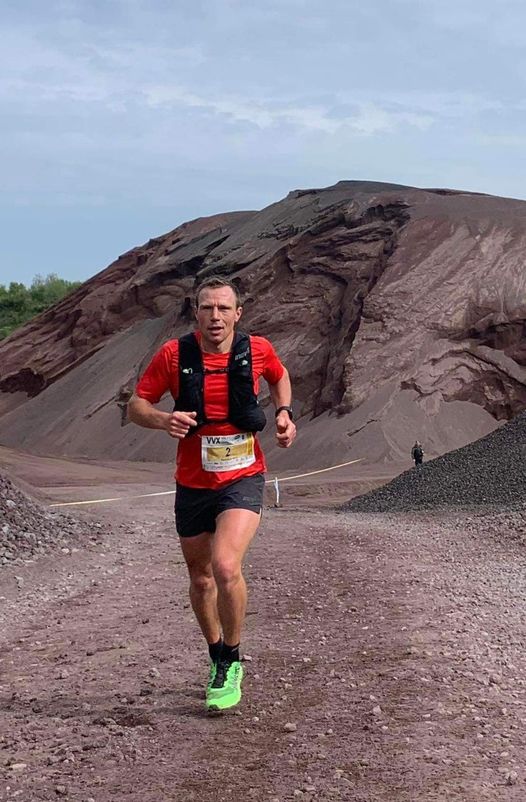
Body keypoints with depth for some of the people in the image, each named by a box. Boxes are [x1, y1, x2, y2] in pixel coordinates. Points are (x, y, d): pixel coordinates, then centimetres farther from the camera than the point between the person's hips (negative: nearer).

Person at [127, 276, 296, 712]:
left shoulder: (257, 349, -5)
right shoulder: (174, 354, -7)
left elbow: (279, 376, 18)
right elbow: (137, 404, -1)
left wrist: (284, 412, 1)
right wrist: (163, 420, -22)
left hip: (243, 478, -2)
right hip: (192, 483, 2)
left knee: (226, 567, -23)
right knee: (201, 579, 15)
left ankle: (232, 663, -1)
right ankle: (217, 657, 40)